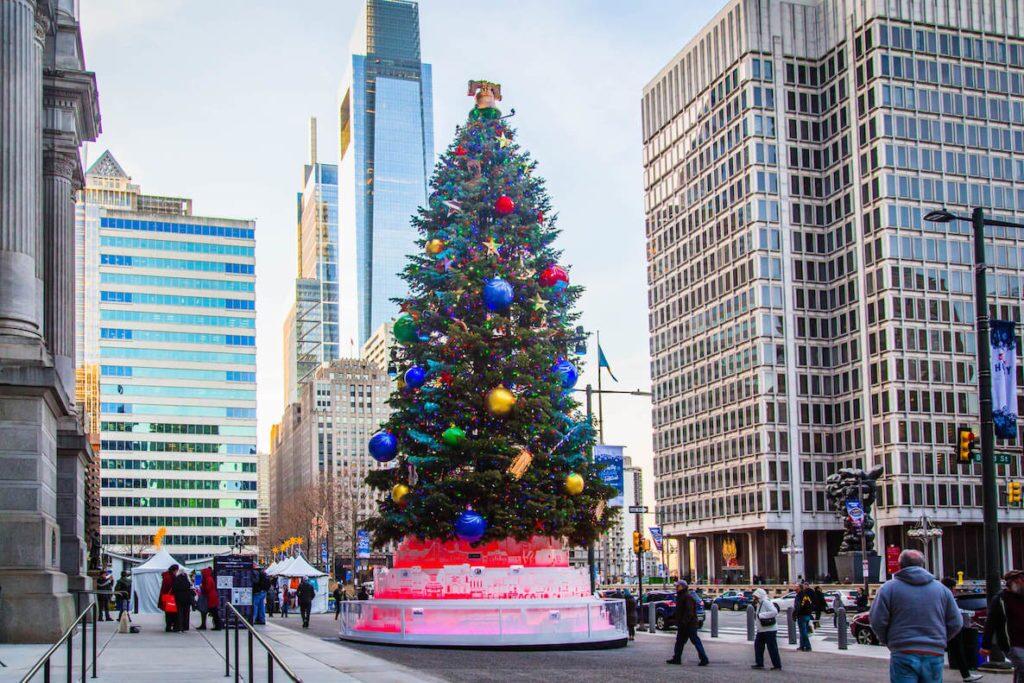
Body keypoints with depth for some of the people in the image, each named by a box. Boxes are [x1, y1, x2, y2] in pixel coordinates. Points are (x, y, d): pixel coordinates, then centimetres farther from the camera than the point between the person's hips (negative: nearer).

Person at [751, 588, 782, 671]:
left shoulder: (766, 603, -16)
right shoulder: (759, 604, 15)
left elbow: (774, 612, -29)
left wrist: (761, 615, -26)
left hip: (769, 630, -11)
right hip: (761, 630, 11)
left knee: (772, 648, -5)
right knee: (758, 645, 11)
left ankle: (777, 665, 1)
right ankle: (759, 663, 18)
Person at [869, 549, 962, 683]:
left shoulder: (889, 588, 0)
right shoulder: (942, 589, 10)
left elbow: (877, 622, -5)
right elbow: (956, 623, 9)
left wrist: (887, 642, 11)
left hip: (903, 655, -3)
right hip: (935, 654, 3)